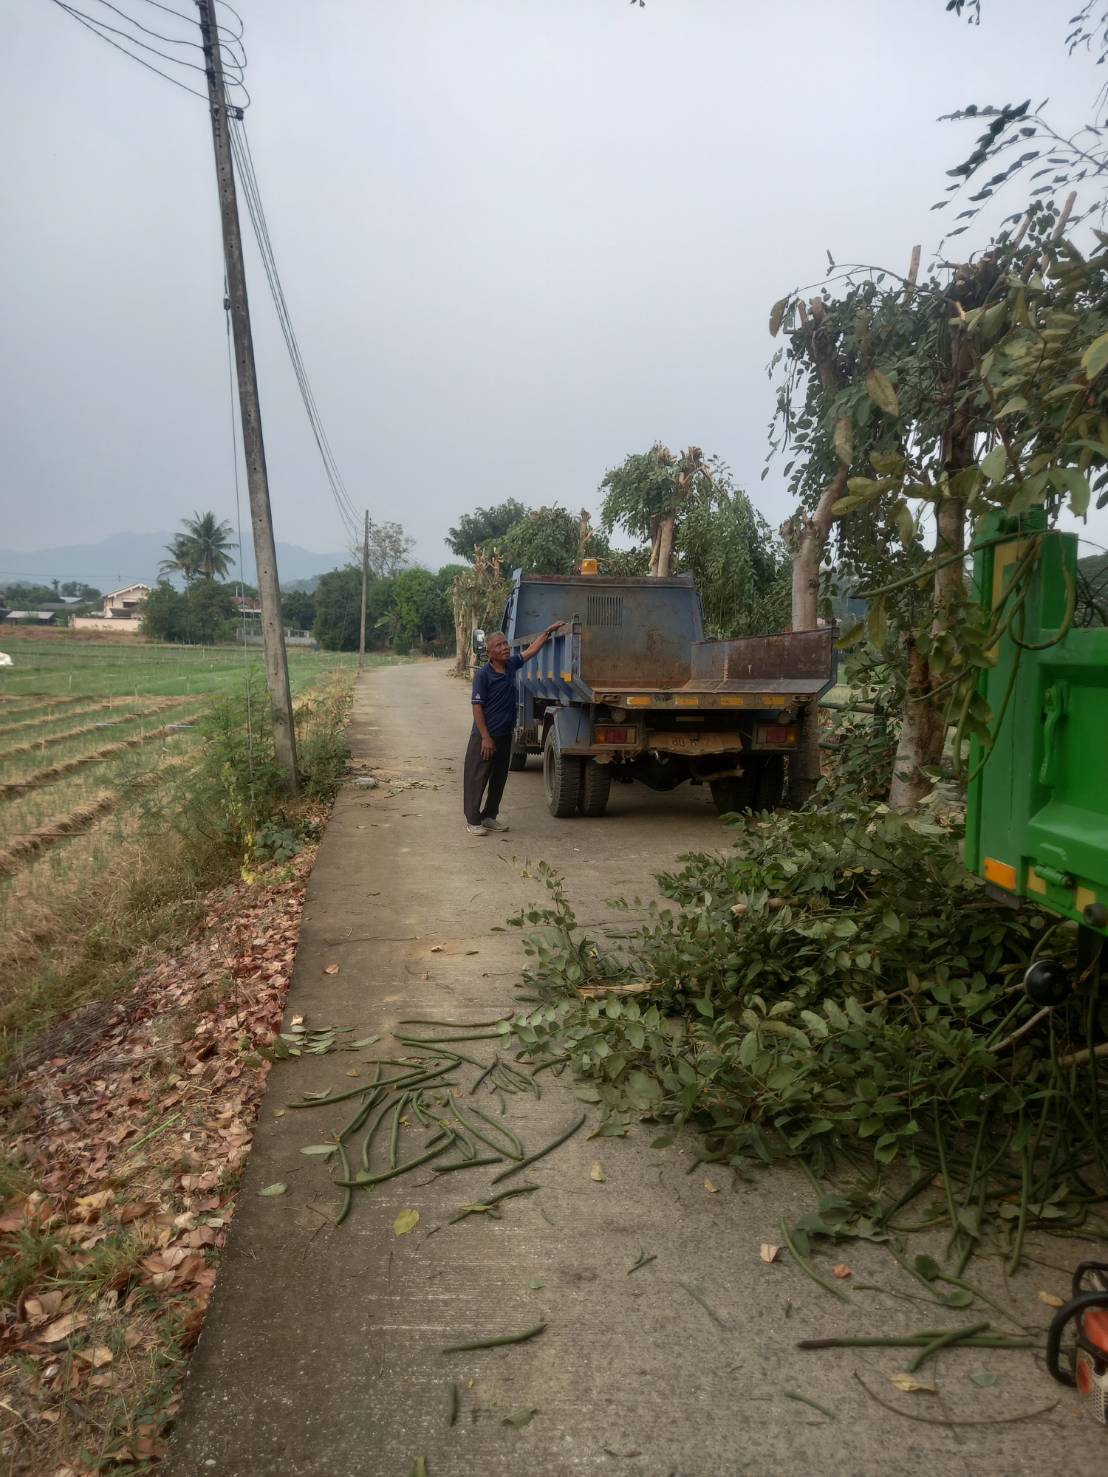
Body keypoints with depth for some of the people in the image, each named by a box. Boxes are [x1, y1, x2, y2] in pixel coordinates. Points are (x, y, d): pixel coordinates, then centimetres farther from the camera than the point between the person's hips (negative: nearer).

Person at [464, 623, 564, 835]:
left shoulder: (511, 665, 3)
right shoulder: (483, 674, -14)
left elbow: (531, 650, 15)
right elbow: (477, 707, -15)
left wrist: (548, 631, 8)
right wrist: (486, 738, -18)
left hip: (504, 735, 7)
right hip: (484, 736, -7)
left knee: (499, 778, 14)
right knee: (477, 778, 1)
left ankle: (489, 816, 26)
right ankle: (473, 821, 7)